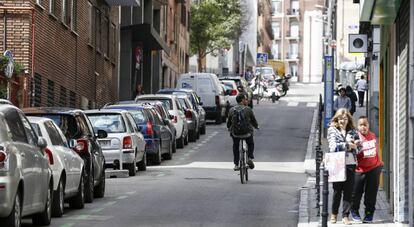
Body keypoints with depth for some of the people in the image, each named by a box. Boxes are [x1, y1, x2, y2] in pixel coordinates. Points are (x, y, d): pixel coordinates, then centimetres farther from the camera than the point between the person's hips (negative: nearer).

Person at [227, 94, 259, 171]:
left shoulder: (231, 110, 0)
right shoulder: (248, 109, -6)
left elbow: (228, 123, 8)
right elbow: (254, 121, 3)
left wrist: (229, 129, 30)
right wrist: (257, 126, 26)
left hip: (235, 133, 2)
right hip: (247, 133, -2)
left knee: (235, 146, 27)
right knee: (251, 144, 28)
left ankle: (236, 164, 21)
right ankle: (250, 158, 8)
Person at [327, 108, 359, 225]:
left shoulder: (353, 131, 13)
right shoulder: (332, 131, 4)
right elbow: (333, 147, -9)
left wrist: (355, 144, -10)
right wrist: (348, 145, -11)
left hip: (350, 164, 2)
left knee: (348, 191, 0)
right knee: (337, 190, 6)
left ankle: (345, 216, 5)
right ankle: (334, 214, 22)